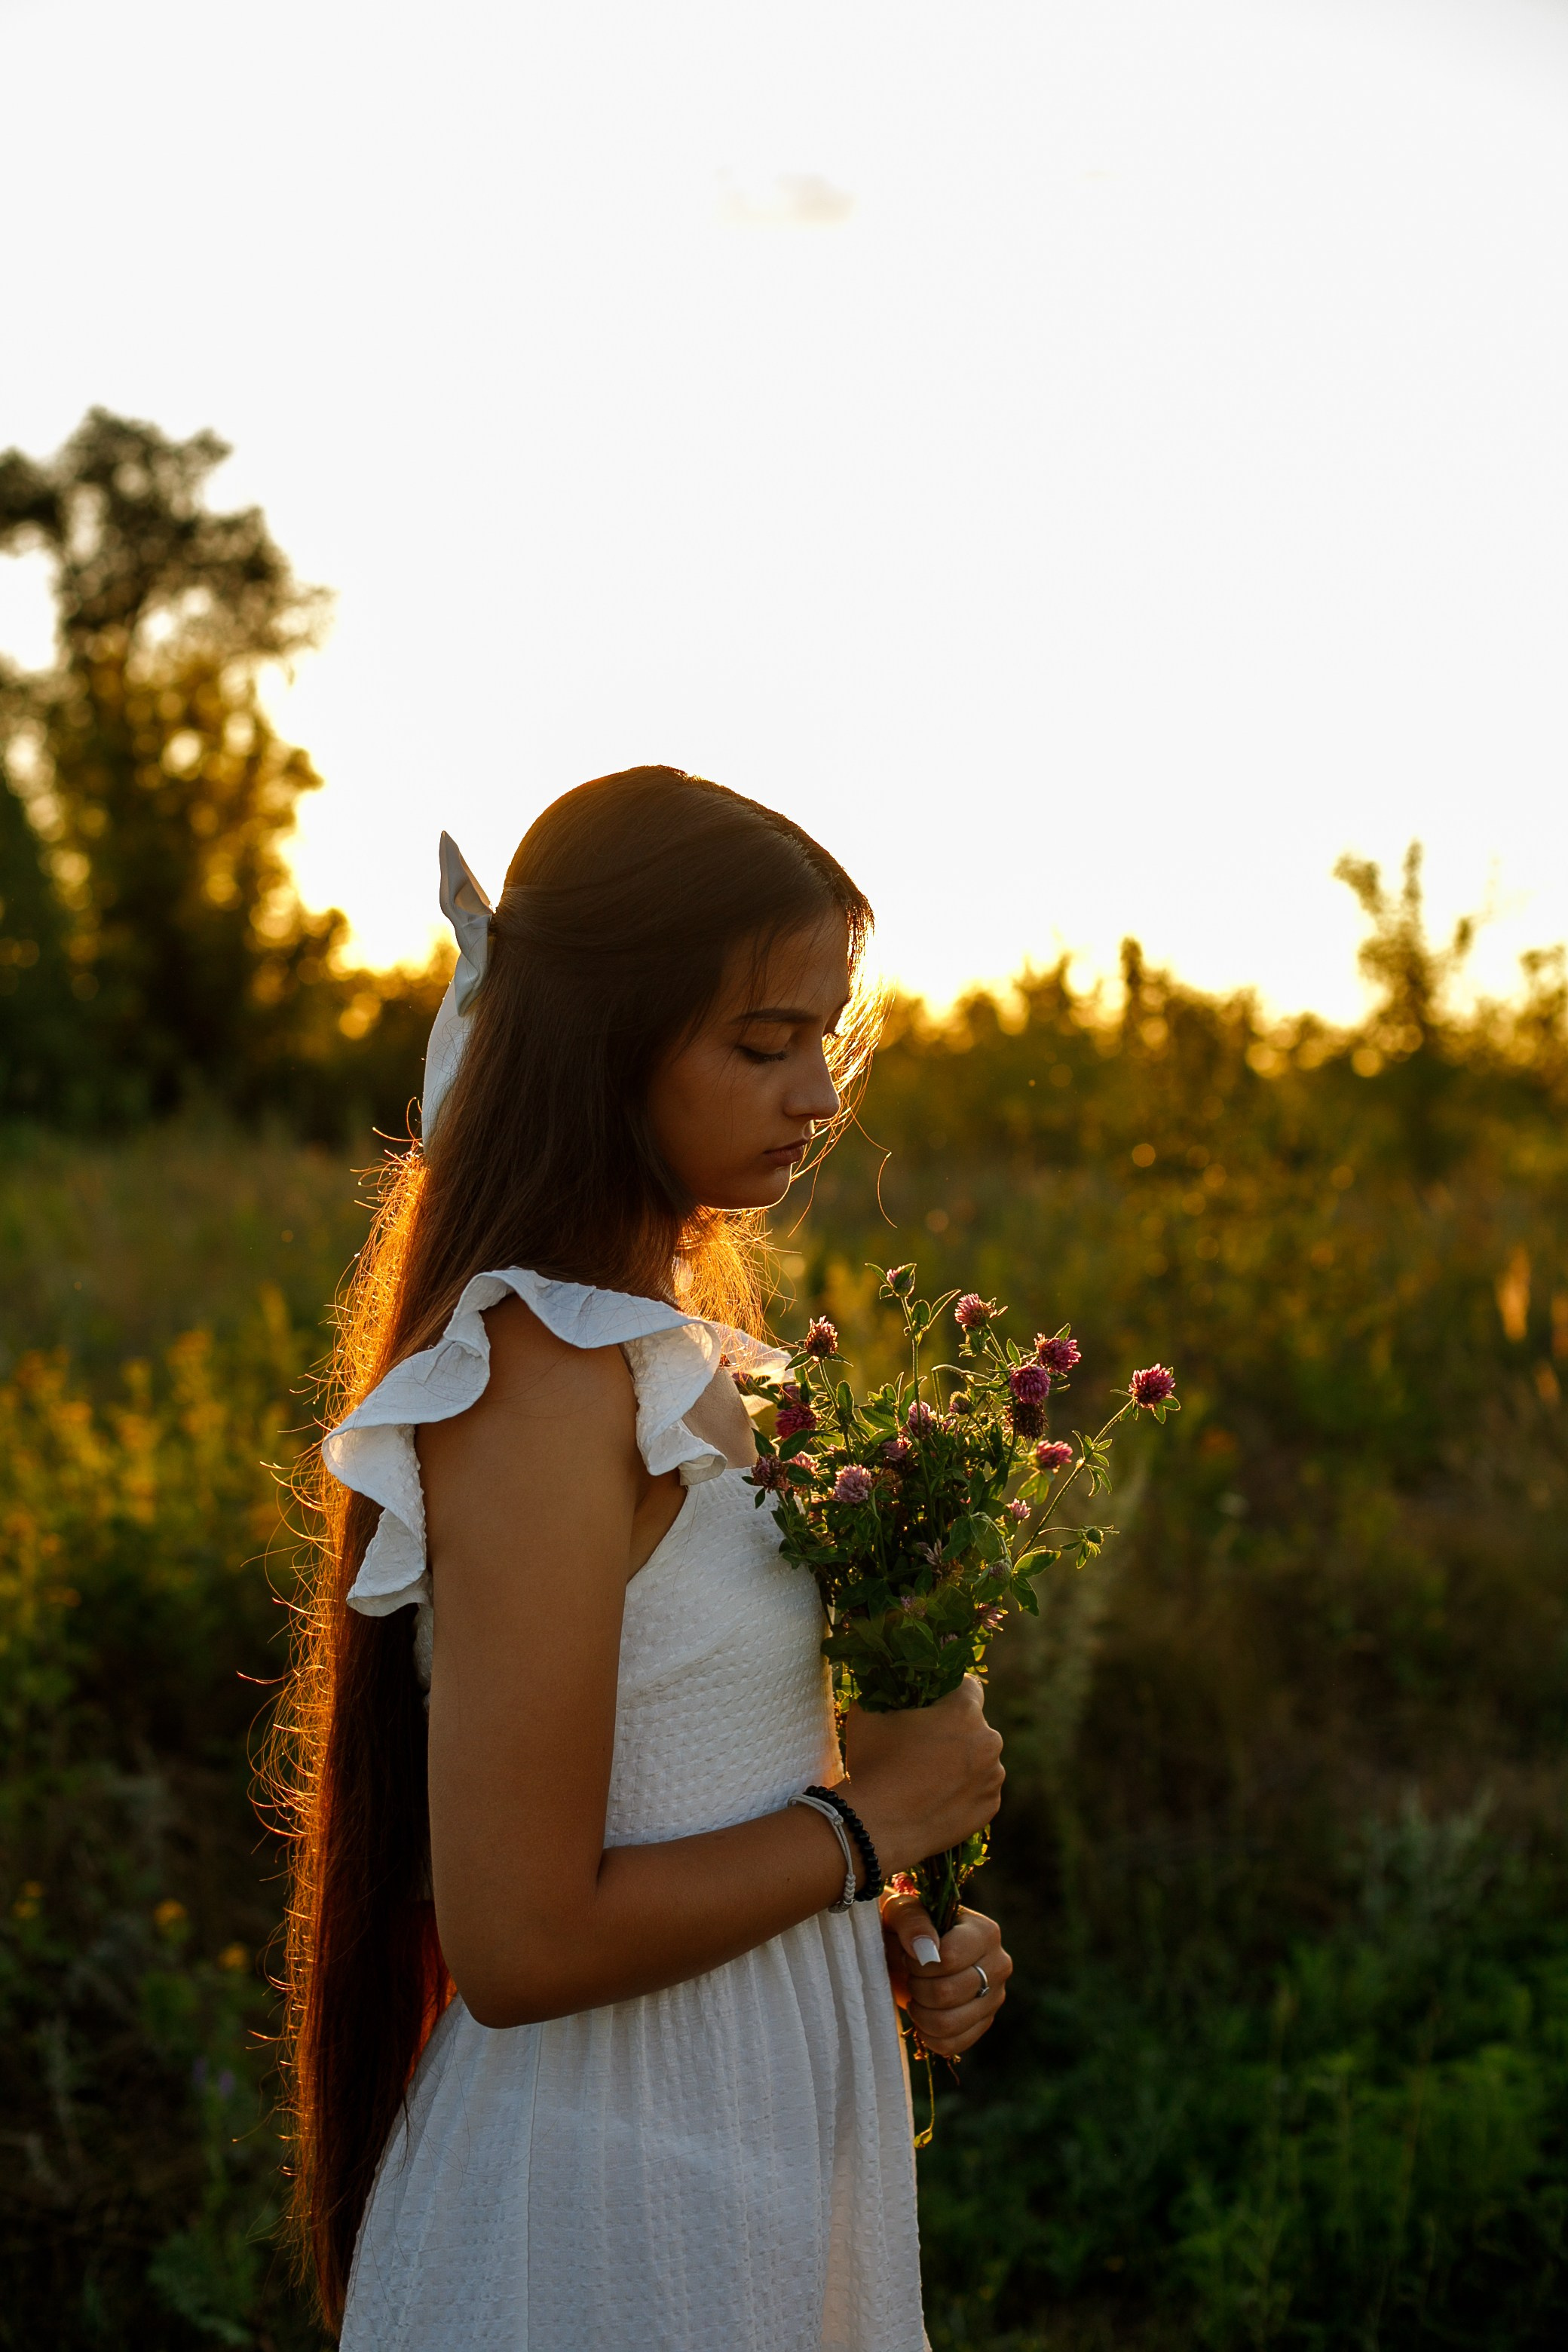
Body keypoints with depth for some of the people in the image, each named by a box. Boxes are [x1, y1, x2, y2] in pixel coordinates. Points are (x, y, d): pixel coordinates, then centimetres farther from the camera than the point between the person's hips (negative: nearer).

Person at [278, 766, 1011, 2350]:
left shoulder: (675, 1344, 5)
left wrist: (890, 1934, 0)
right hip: (621, 2205, -8)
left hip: (767, 2139, 9)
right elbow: (521, 1943, -25)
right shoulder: (538, 1386, -23)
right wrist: (878, 1816, -14)